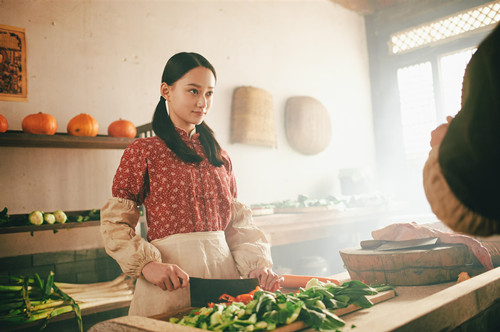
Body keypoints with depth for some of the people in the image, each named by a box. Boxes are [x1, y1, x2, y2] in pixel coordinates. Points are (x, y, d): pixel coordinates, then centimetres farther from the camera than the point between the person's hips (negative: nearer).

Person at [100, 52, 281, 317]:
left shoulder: (219, 156, 10)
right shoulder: (143, 152, -4)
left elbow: (237, 221, 8)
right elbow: (115, 222, -6)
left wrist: (257, 263, -7)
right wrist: (147, 264, -20)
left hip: (223, 269, 5)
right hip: (170, 281, -4)